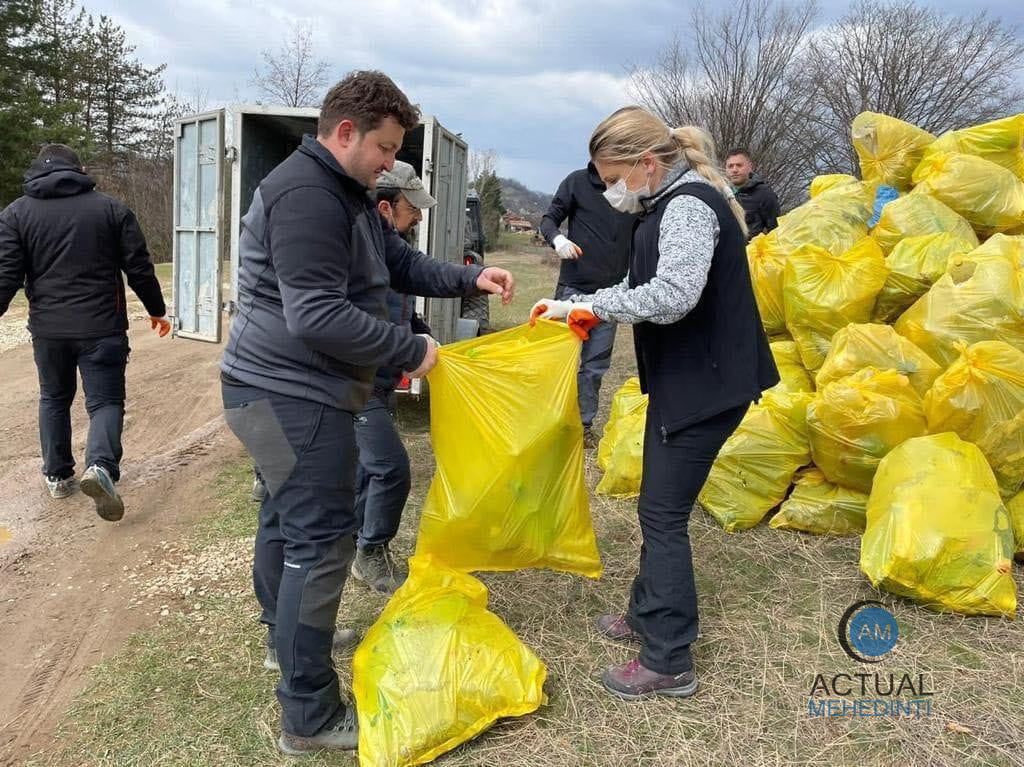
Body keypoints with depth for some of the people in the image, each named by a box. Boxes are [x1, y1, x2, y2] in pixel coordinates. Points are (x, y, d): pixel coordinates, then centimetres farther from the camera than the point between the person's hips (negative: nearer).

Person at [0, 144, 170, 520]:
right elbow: (139, 268, 1)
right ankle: (100, 466, -23)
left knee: (54, 398, 21)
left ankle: (57, 475, 26)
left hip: (48, 329, 2)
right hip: (102, 328, -2)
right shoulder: (111, 207, 1)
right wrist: (156, 310, 13)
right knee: (105, 401, 2)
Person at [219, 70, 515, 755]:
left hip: (281, 390, 11)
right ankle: (310, 718, 4)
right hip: (294, 394, -11)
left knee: (288, 515, 23)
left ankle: (286, 633, 44)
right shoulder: (306, 196, -20)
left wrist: (470, 279, 1)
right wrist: (413, 350, -20)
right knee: (322, 539, -7)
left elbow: (402, 263, 16)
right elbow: (318, 318, -27)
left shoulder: (349, 195, 14)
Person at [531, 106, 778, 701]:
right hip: (683, 379, 10)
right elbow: (647, 286, 17)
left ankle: (669, 663, 9)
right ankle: (650, 612, 37)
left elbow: (672, 296, -33)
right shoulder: (673, 203, 12)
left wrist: (591, 305, -22)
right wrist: (584, 309, 3)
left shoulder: (689, 206, -19)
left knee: (664, 514, -3)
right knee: (659, 506, 19)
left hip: (705, 385, -10)